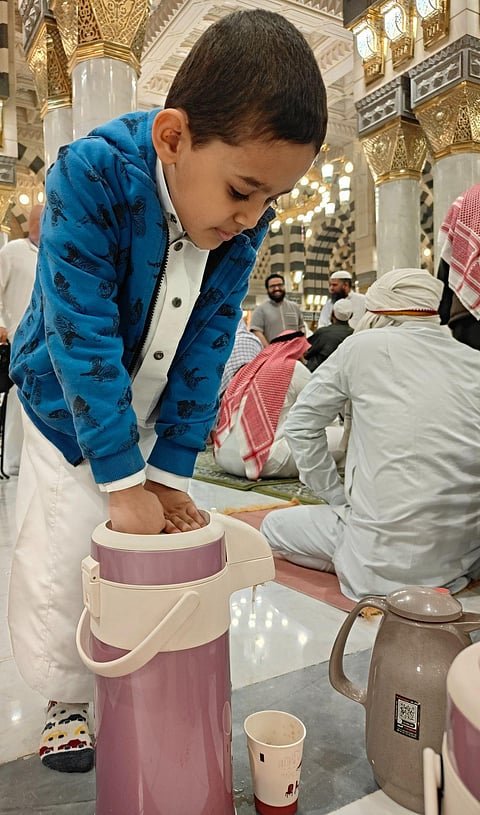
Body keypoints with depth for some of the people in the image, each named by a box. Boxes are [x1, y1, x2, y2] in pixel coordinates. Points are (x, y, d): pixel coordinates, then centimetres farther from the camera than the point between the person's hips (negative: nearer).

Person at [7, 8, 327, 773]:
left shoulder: (243, 214, -16)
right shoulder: (92, 174, -29)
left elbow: (207, 343, -14)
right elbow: (84, 338, -30)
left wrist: (169, 473, -14)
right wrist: (123, 483, -27)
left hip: (157, 410, 4)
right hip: (69, 403, -3)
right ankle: (66, 697, 29)